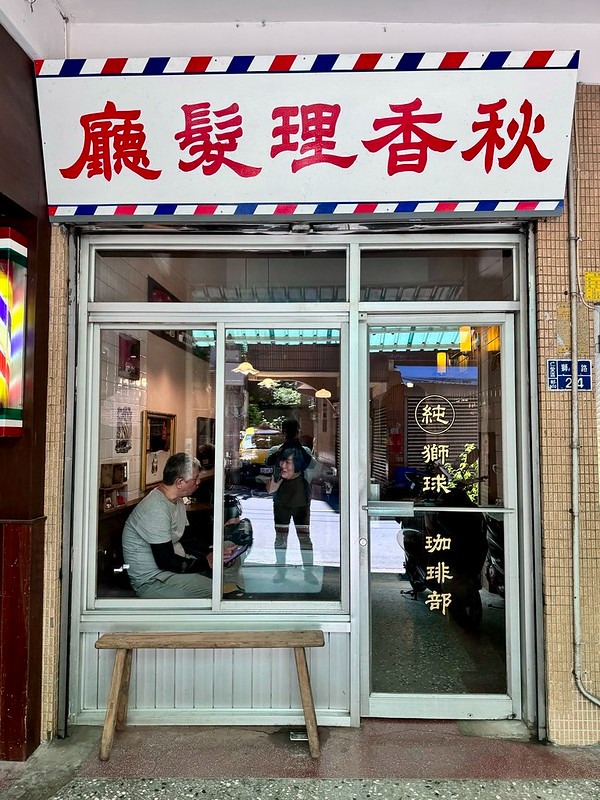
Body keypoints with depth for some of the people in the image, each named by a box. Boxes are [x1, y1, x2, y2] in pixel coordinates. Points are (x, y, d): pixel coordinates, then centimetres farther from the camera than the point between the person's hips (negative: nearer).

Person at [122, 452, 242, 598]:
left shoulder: (177, 501, 7)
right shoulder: (156, 509, -26)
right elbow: (166, 562, -26)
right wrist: (207, 562, -20)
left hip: (173, 560, 10)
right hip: (151, 580, -10)